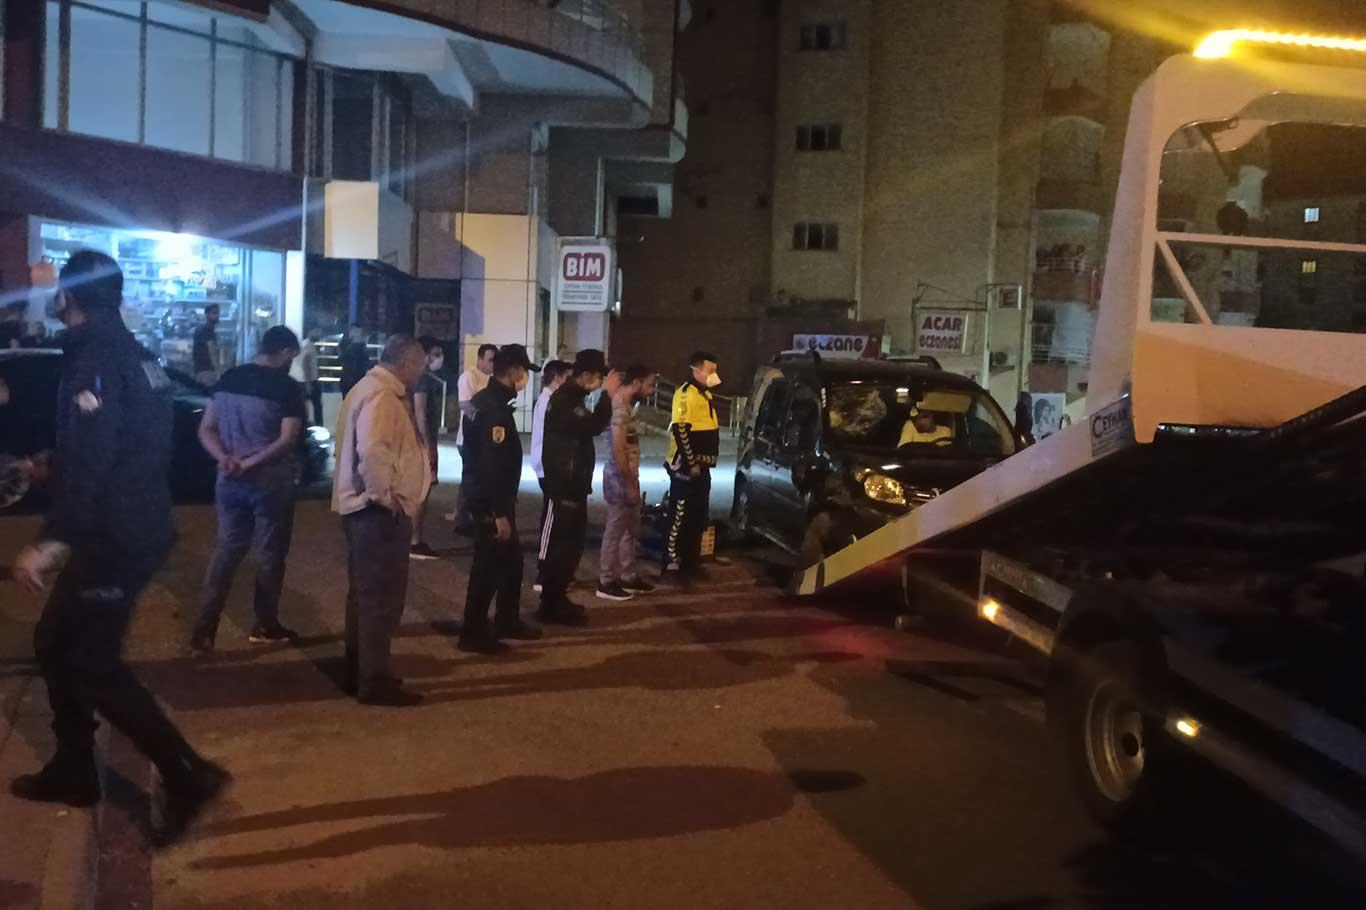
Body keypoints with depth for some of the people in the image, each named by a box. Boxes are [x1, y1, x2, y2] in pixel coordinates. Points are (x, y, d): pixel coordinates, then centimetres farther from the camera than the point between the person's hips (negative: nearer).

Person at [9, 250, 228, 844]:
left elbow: (92, 455, -26)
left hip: (114, 538, -10)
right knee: (57, 643, 19)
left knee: (93, 665, -3)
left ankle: (188, 776, -4)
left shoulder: (94, 354, -16)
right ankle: (72, 771, 28)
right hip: (138, 528, 10)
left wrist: (53, 539, -29)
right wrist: (51, 469, 38)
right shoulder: (136, 355, 14)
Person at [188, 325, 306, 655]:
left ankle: (203, 631, 8)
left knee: (227, 551, 12)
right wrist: (251, 464, -17)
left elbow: (206, 430, 6)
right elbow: (287, 440, -20)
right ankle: (265, 626, 21)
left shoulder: (228, 378, 6)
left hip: (230, 481, 5)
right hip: (270, 483, -5)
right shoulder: (287, 387, -12)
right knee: (270, 554, 10)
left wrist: (225, 458, -8)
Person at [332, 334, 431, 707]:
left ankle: (360, 673, 28)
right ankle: (374, 682, 4)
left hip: (365, 509, 11)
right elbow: (372, 450, -34)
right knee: (382, 597, -3)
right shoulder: (382, 395, -18)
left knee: (366, 594, 18)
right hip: (380, 512, -11)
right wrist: (384, 495, -23)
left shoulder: (370, 388, 16)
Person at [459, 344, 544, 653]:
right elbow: (493, 465, -25)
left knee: (511, 559, 19)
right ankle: (473, 633, 8)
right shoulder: (495, 407, -21)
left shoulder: (486, 399, 11)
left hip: (487, 496, 10)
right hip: (490, 501, -10)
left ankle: (508, 622, 30)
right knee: (489, 564, -1)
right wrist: (500, 513, -24)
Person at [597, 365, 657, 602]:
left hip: (627, 478, 10)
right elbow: (618, 451, -24)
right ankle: (606, 583, 9)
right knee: (615, 531, 0)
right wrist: (630, 484, -20)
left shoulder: (627, 405, 11)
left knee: (631, 530, 17)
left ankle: (628, 577, 27)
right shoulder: (620, 409, -20)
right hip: (620, 479, -10)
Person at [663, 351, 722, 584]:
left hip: (701, 466, 10)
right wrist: (691, 463, -21)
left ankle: (691, 562, 23)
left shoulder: (705, 394, 16)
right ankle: (672, 564, -1)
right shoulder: (686, 394, -15)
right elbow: (680, 431, -21)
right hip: (685, 467, -10)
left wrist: (705, 461, 18)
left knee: (699, 517, 14)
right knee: (680, 516, -6)